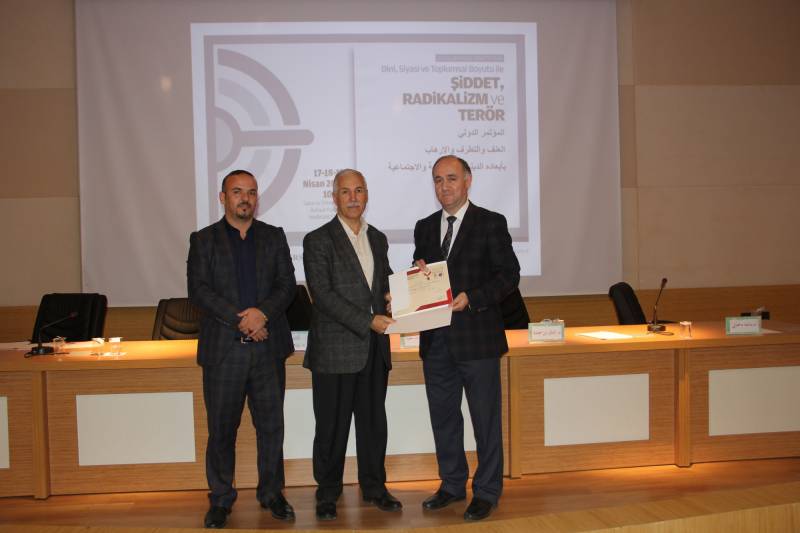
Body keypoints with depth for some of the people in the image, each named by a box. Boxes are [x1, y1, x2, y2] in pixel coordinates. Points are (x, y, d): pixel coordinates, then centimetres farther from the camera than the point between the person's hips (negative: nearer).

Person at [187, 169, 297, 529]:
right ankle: (220, 500, 22)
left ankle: (271, 493, 25)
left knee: (271, 426, 9)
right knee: (221, 429, 7)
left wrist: (262, 313, -15)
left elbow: (287, 284, 3)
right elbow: (198, 290, -5)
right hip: (223, 350, -1)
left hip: (268, 348, 2)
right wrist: (240, 320, -15)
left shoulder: (274, 237, 11)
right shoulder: (203, 240, 5)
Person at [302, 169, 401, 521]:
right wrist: (368, 321, -18)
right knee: (332, 425, 4)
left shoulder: (378, 239, 14)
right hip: (335, 349, -5)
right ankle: (327, 493, 20)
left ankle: (374, 486, 27)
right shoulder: (318, 240, -5)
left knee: (373, 421, 13)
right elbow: (323, 294, -13)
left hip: (374, 348, 5)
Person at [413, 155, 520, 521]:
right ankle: (452, 484, 30)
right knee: (443, 418, 14)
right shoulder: (424, 228, 13)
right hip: (436, 340, 5)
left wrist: (471, 298, -18)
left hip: (477, 337, -5)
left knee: (485, 419, 5)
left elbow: (509, 275, -6)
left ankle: (486, 491, 18)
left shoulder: (491, 223, -3)